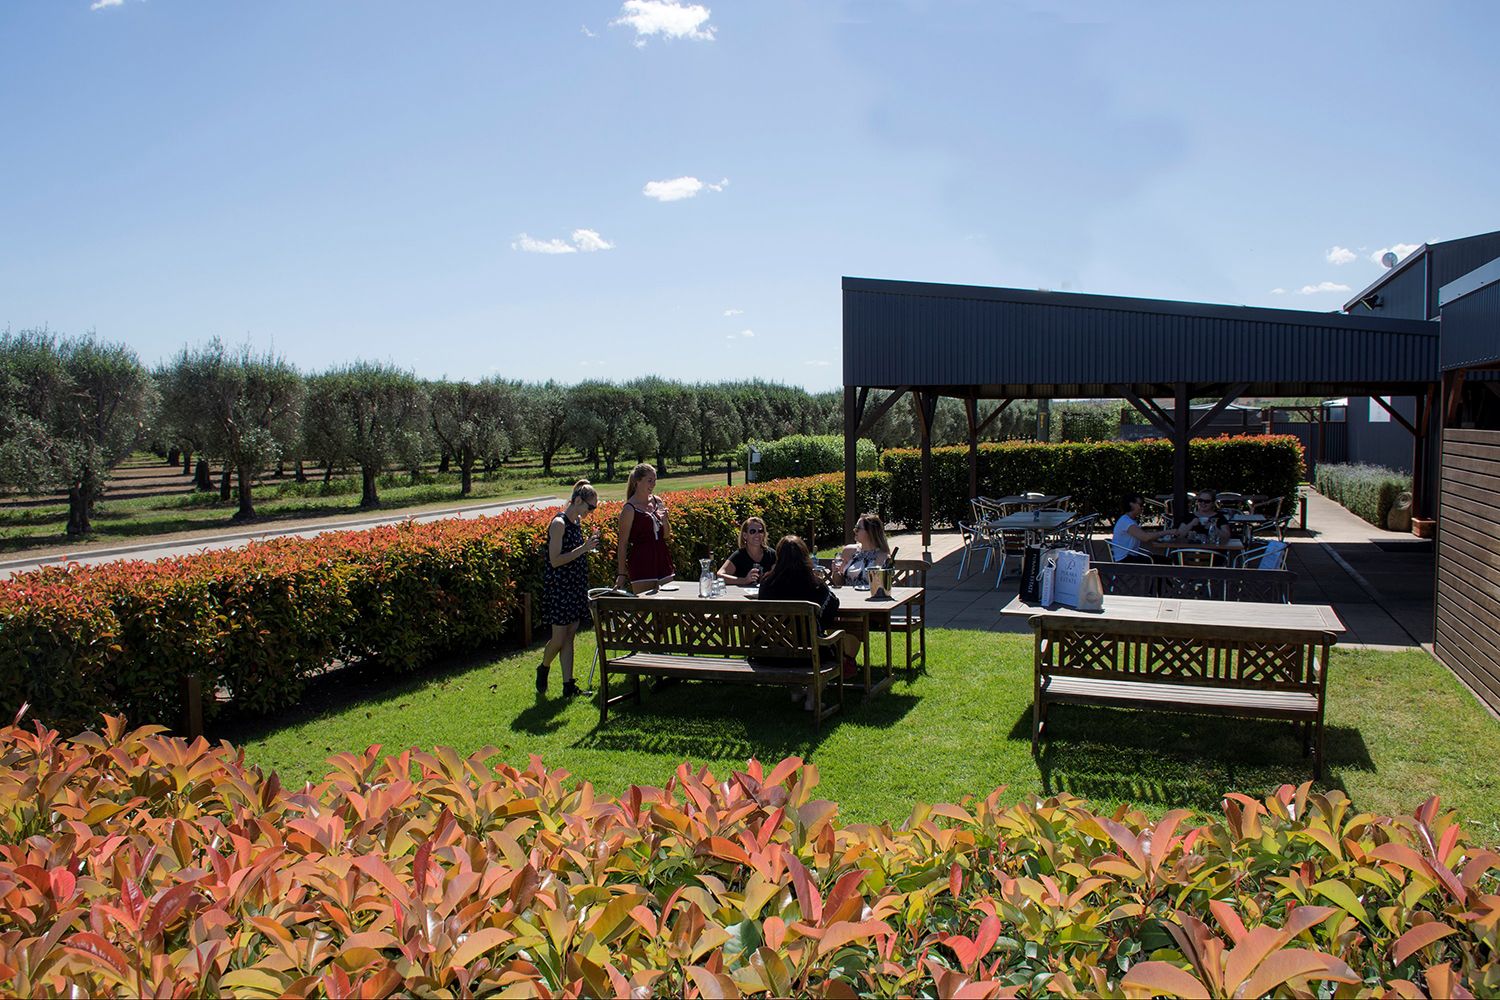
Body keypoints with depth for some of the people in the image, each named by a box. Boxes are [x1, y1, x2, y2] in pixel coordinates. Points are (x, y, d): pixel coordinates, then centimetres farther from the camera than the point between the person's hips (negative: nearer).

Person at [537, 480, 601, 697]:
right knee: (559, 637, -1)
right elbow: (555, 560, -20)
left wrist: (589, 544, 7)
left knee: (570, 635, 8)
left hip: (576, 585, 8)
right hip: (559, 587, -8)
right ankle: (543, 669, 27)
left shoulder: (578, 521, 10)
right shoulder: (559, 524, -16)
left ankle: (568, 685, 11)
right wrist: (583, 549, -23)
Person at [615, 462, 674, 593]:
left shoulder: (657, 501, 9)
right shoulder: (630, 509, -8)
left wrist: (665, 520, -7)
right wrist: (621, 573, -10)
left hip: (662, 558, 6)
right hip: (641, 561, -6)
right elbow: (623, 543, -7)